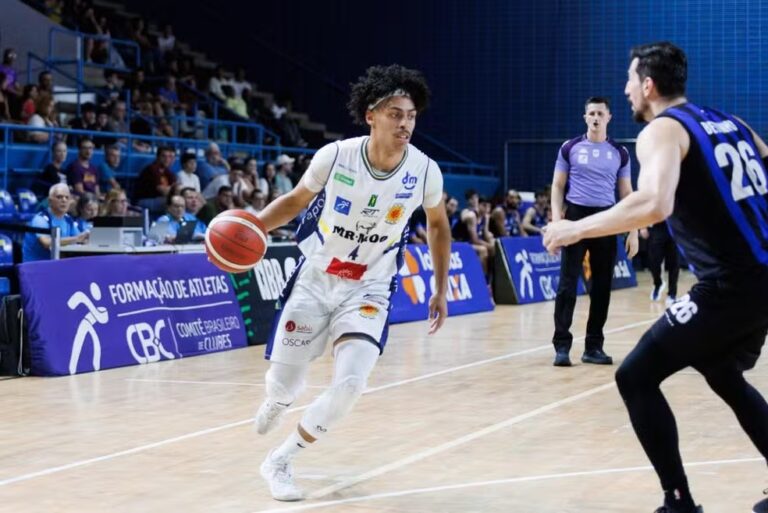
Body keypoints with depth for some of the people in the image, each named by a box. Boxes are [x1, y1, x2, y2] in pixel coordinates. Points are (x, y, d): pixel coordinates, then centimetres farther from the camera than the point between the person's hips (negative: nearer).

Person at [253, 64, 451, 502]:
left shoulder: (425, 171, -15)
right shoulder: (334, 156, -18)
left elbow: (438, 225, 6)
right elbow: (297, 200, 1)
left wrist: (441, 290, 7)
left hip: (368, 290, 0)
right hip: (315, 280, 0)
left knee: (350, 385, -19)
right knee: (284, 386, 4)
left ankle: (280, 462, 3)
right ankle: (277, 402, 46)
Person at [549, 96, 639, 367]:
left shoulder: (620, 153, 8)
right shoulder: (570, 148, 4)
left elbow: (626, 193, 11)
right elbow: (558, 186, 6)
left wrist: (633, 232, 5)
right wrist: (556, 219, -7)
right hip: (576, 217, -2)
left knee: (602, 286, 3)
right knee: (568, 284, -6)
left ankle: (593, 346, 11)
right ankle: (562, 345, -3)